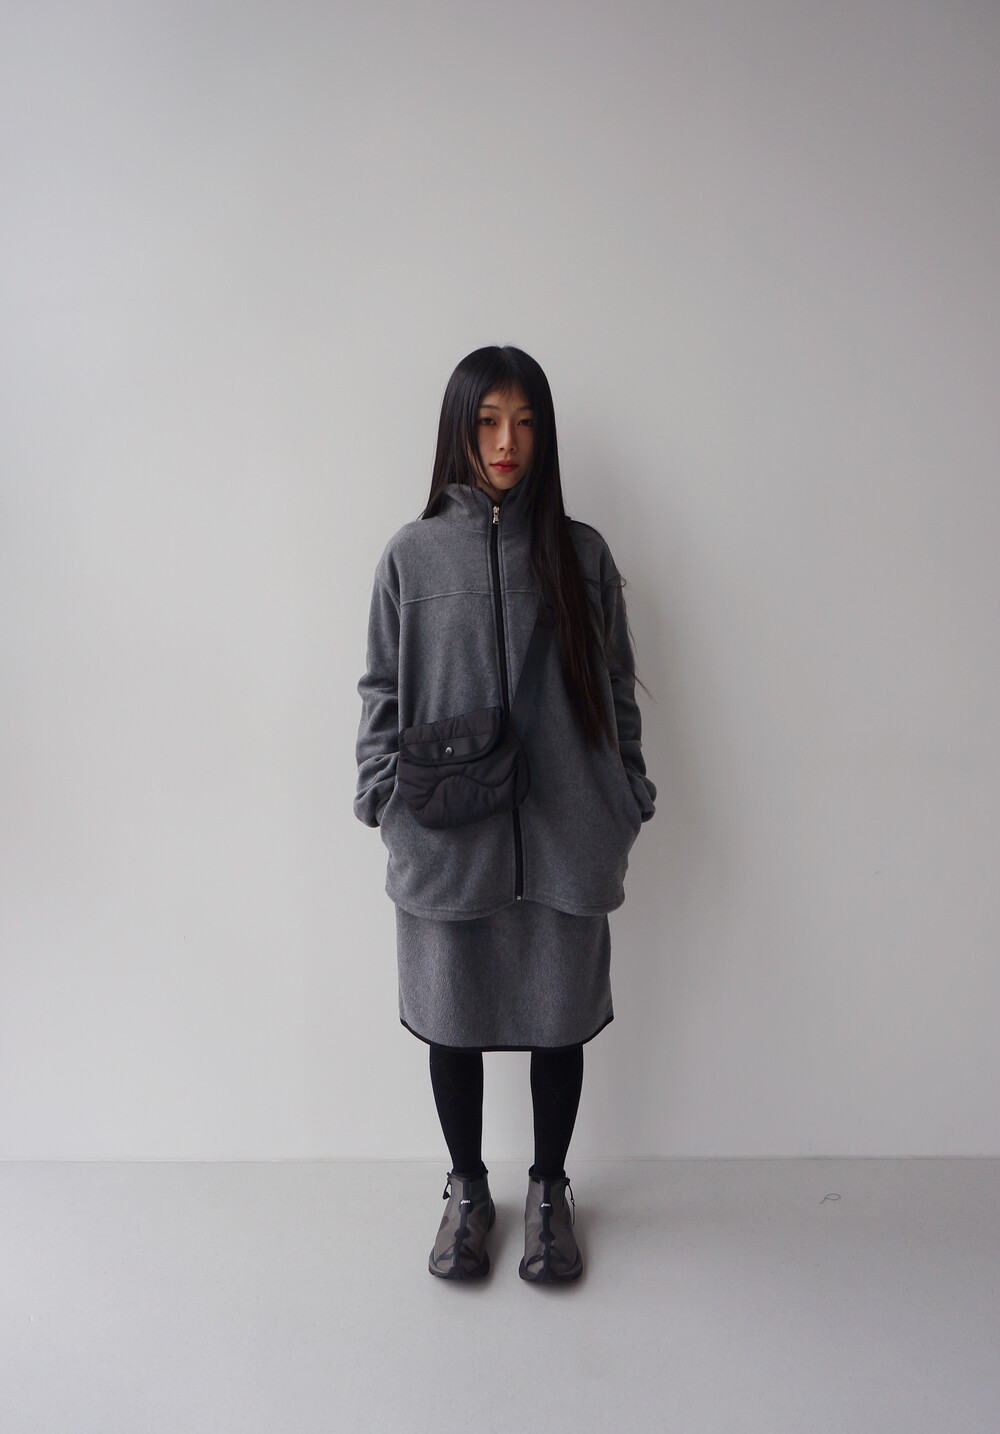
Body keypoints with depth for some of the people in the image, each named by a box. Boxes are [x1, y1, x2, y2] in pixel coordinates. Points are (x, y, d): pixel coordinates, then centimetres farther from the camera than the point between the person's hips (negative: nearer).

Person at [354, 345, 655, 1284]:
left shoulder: (581, 554, 3)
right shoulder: (411, 554, 1)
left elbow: (616, 692, 6)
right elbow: (382, 692, 4)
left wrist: (626, 805, 3)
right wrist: (384, 801, -2)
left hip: (565, 839, 1)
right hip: (445, 842, 0)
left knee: (559, 1020, 12)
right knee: (454, 1021, 13)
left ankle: (549, 1190, 37)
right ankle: (466, 1190, 37)